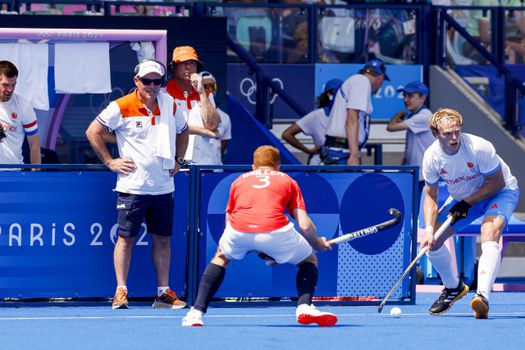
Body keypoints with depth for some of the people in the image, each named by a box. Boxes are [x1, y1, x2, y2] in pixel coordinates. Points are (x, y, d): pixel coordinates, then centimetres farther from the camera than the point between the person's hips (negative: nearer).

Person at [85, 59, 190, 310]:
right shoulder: (122, 107, -7)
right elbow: (93, 131, -2)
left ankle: (164, 293, 12)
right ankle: (121, 292, 0)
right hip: (133, 185, -5)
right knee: (126, 238, -3)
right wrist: (110, 162, -4)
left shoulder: (170, 104, 8)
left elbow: (182, 131, 27)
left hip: (163, 186, 5)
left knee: (162, 239, 7)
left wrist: (178, 161, 17)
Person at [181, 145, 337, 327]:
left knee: (221, 258, 35)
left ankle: (197, 312, 20)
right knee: (309, 260, 26)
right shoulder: (288, 181, 27)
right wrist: (317, 243, 38)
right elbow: (305, 225, 17)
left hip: (239, 230, 2)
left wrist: (256, 249, 49)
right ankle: (304, 306, 0)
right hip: (275, 231, -2)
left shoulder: (239, 180, 32)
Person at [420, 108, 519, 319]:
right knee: (431, 241, 0)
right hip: (462, 197, 6)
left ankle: (483, 296, -49)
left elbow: (497, 183, -21)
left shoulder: (480, 147, -32)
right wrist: (429, 229, -23)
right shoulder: (431, 157, -19)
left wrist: (466, 203, -23)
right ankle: (454, 288, 26)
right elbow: (430, 196, -8)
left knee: (490, 235, -34)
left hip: (500, 192, -6)